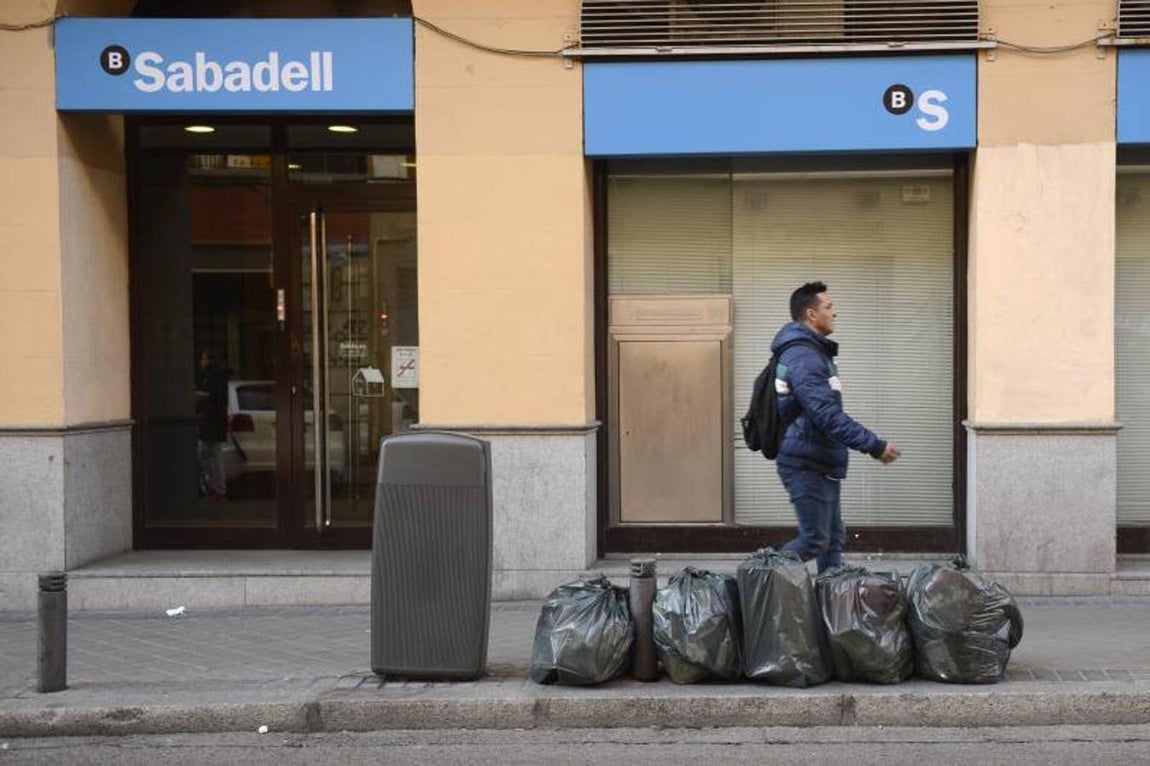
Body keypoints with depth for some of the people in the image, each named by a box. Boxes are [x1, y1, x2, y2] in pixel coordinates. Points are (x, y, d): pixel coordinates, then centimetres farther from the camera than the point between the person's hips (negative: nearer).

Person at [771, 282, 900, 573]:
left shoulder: (814, 352, 16)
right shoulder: (803, 357, -19)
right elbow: (828, 416, -26)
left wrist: (871, 444, 19)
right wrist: (875, 446, -25)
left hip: (823, 464, 11)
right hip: (806, 465, -11)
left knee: (834, 538, 12)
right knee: (814, 540, -6)